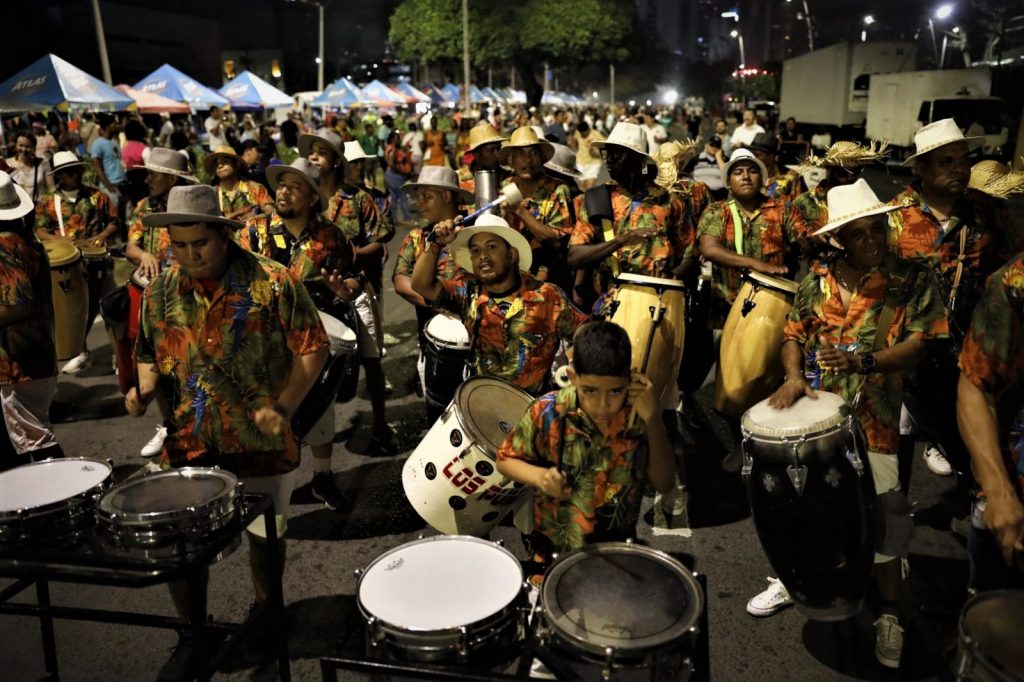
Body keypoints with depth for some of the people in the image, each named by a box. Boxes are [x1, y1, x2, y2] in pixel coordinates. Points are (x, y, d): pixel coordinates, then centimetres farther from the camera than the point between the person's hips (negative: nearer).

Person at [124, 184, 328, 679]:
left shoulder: (273, 283, -12)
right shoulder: (161, 291, 1)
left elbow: (312, 350, -9)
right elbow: (150, 354, 14)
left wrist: (283, 406, -19)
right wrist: (143, 388, -7)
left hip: (260, 440, -3)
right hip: (186, 442, 3)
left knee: (264, 536, 16)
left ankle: (266, 612, 45)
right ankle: (191, 633, 34)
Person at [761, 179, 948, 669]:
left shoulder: (912, 280, -5)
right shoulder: (817, 280, 2)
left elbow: (918, 345, -11)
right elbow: (793, 335, 8)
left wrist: (865, 362, -27)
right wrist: (793, 376, -11)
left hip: (879, 421, -3)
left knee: (883, 513, 6)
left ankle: (890, 613, 27)